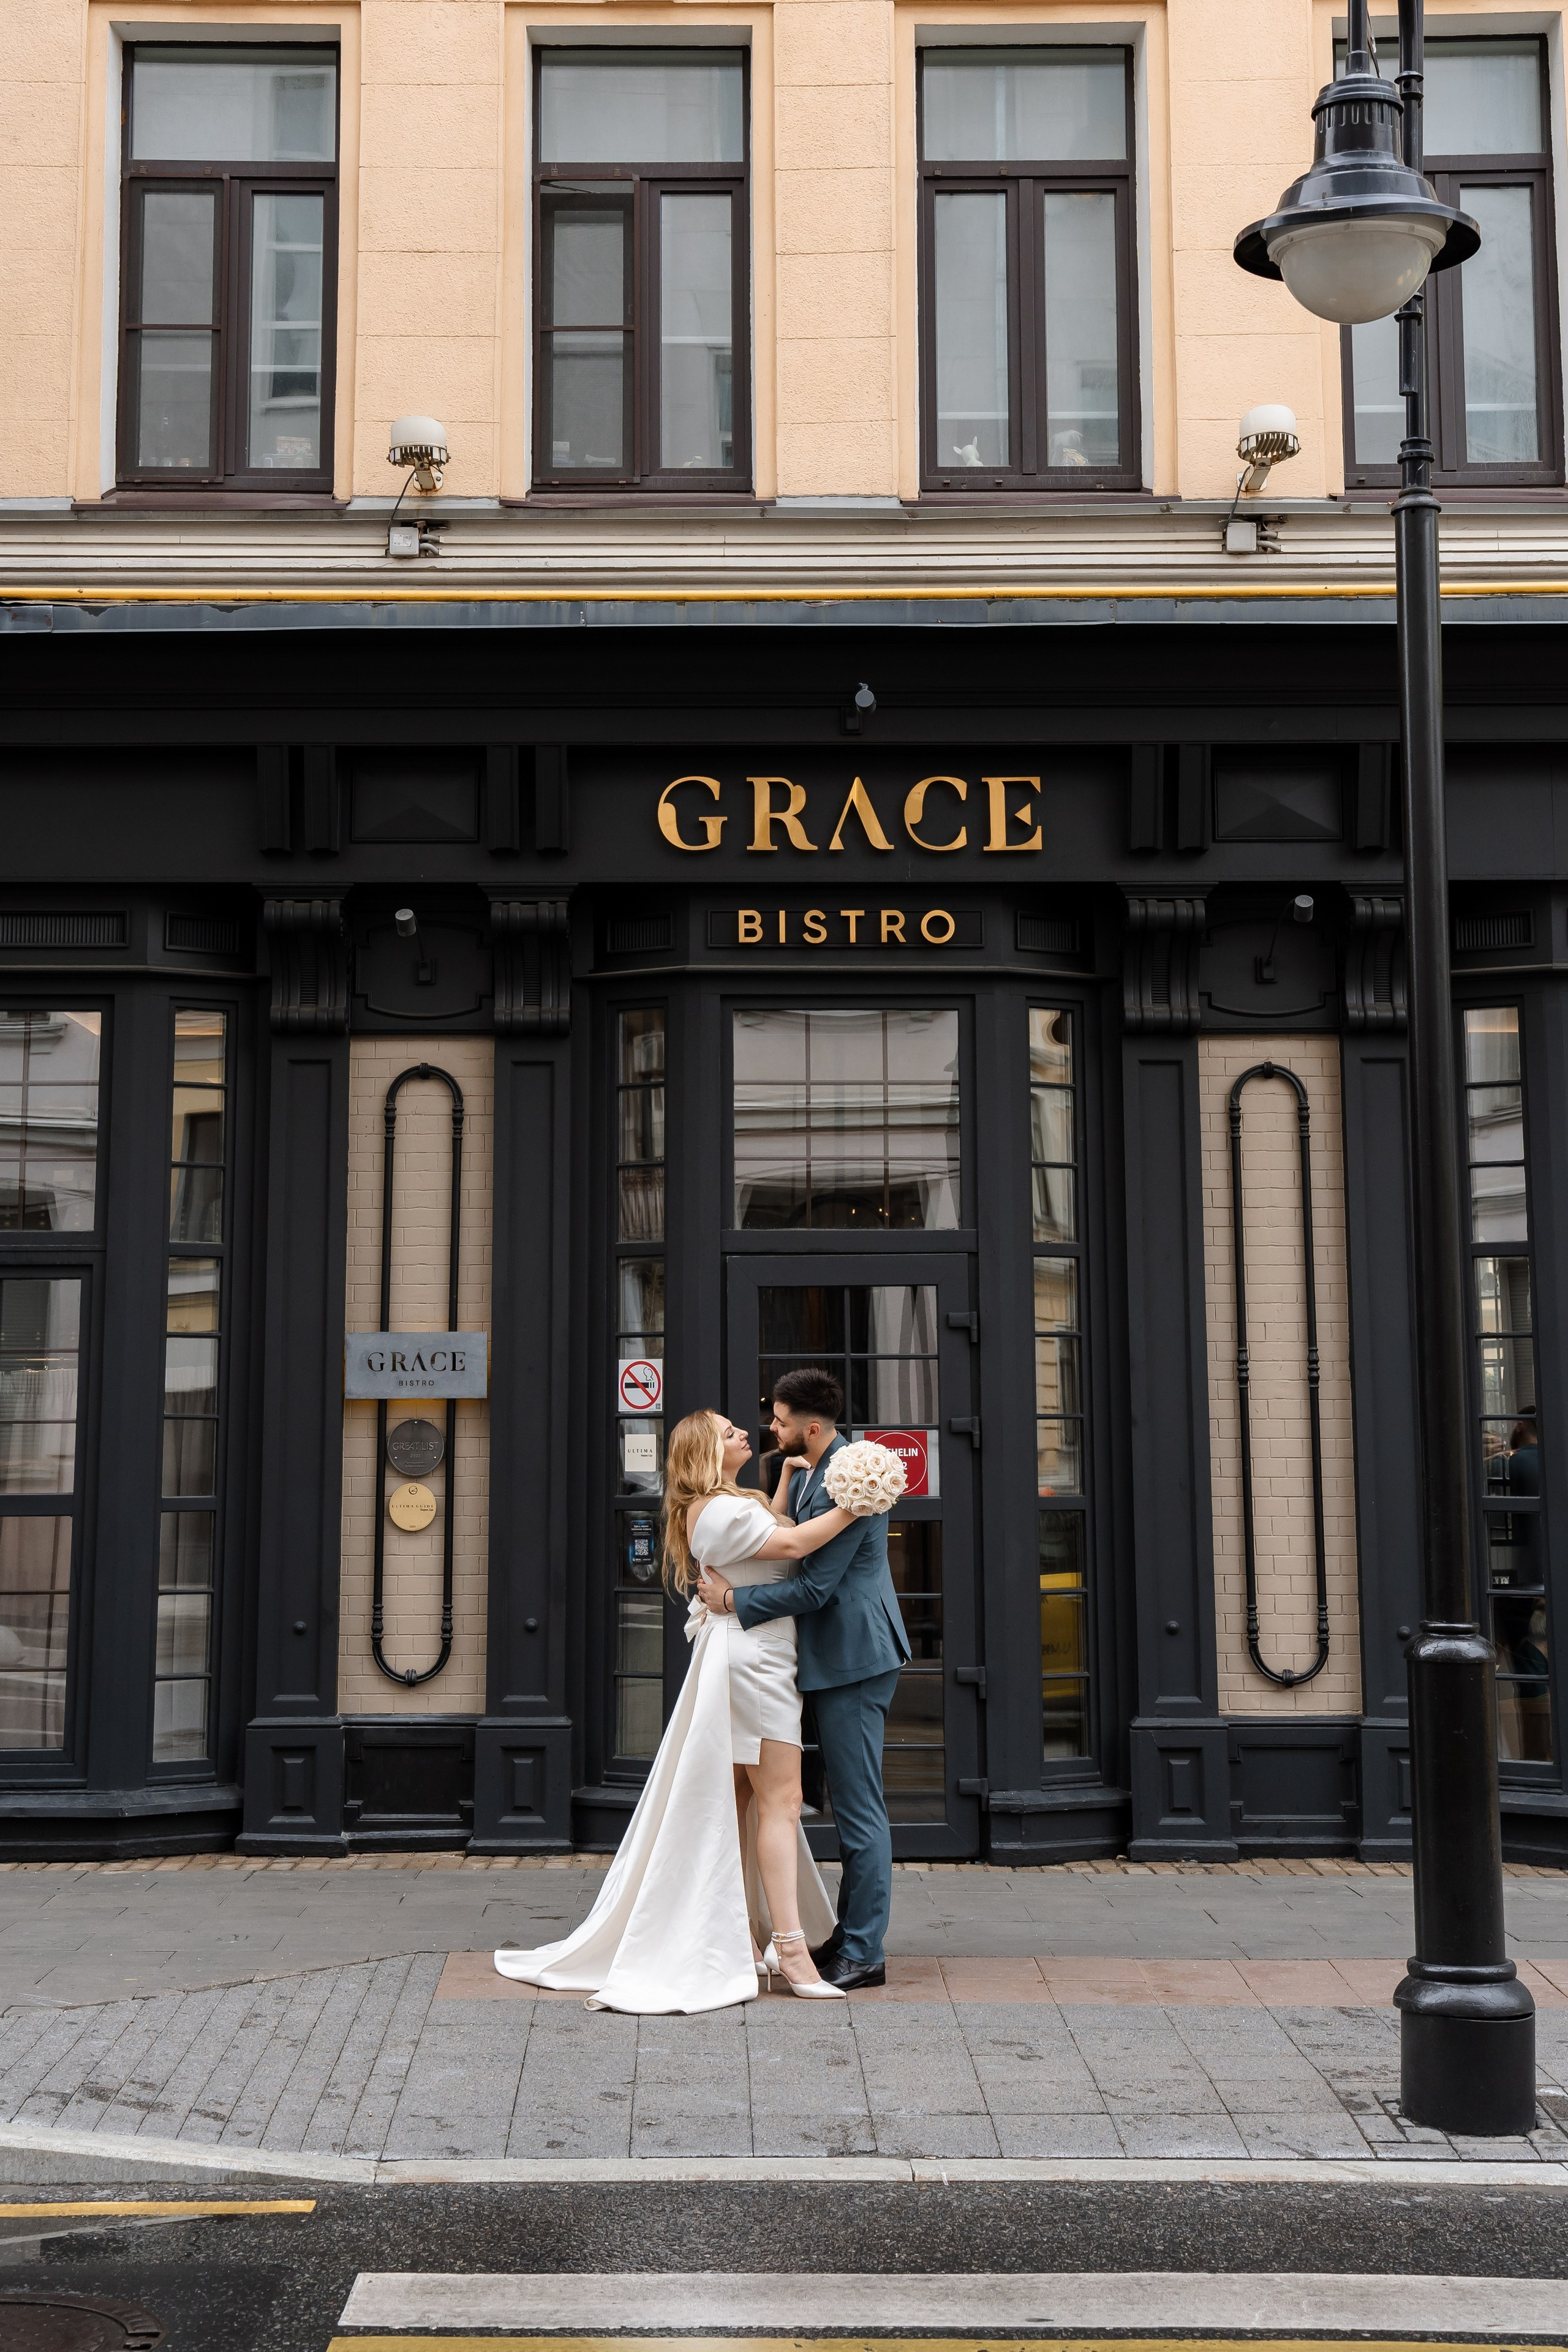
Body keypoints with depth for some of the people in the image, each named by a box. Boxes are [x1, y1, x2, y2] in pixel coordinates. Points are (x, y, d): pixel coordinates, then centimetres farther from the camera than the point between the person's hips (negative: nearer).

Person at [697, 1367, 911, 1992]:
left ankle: (863, 1954, 3)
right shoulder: (807, 1470, 11)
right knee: (853, 1805, 16)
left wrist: (734, 1600, -15)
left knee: (860, 1808, -4)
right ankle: (850, 1936, 26)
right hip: (841, 1656, 11)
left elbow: (814, 1588, -23)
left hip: (853, 1658, -11)